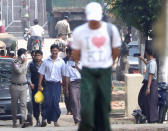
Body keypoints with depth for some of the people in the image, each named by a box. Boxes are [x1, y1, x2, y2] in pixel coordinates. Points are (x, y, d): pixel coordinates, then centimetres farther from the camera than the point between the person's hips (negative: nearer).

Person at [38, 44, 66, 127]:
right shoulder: (46, 62, 5)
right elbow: (41, 73, 6)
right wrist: (40, 85, 0)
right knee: (47, 102, -7)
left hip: (57, 84, 0)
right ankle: (46, 118, 5)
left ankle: (55, 120, 3)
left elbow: (63, 75, 9)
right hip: (48, 84, 0)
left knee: (55, 103, -5)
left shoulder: (61, 62, 6)